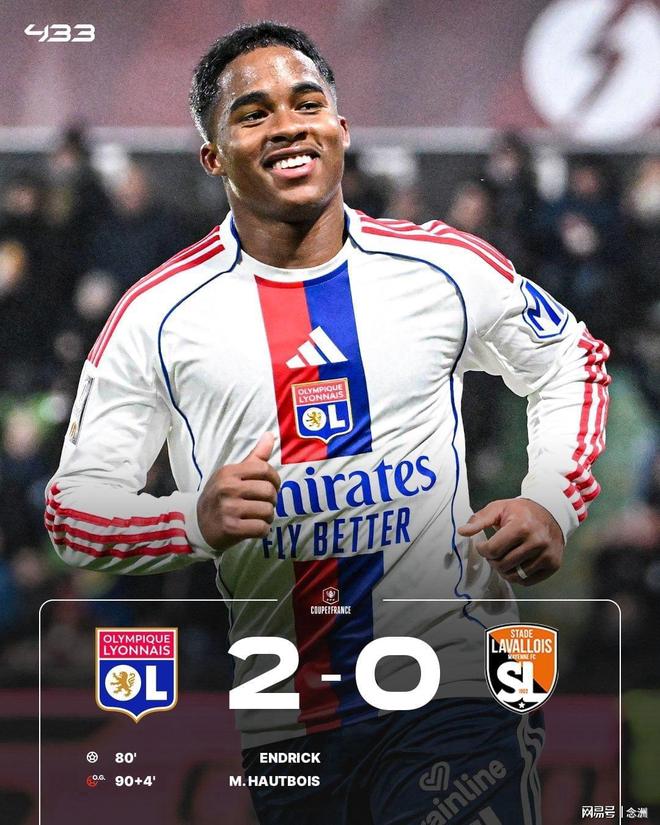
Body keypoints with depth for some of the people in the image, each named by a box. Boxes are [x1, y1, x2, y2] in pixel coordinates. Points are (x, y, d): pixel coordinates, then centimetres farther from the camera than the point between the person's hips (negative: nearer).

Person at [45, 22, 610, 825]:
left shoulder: (449, 268, 3)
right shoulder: (158, 313, -1)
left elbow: (572, 364, 20)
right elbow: (74, 503, 1)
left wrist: (552, 503, 3)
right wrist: (196, 520, -18)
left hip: (451, 692, 0)